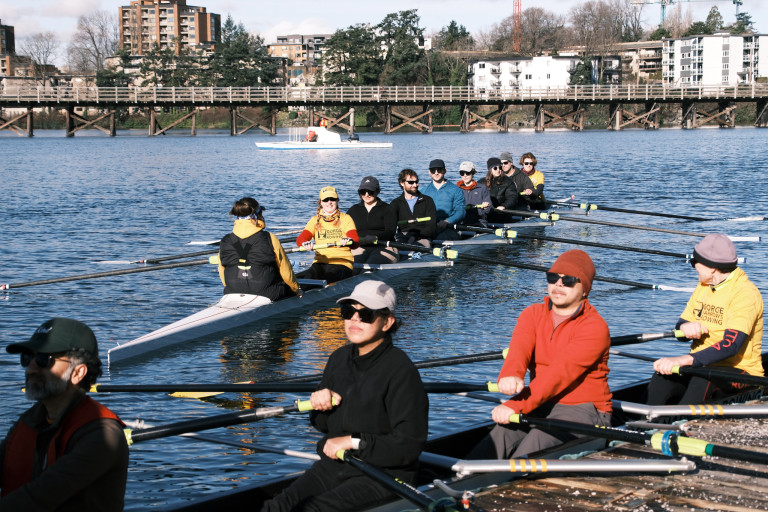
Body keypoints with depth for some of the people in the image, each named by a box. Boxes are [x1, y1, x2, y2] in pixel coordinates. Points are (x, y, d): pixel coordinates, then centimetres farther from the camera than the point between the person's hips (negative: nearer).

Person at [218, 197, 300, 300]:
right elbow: (286, 272, -2)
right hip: (268, 297, -4)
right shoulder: (270, 240, -12)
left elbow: (222, 275, 8)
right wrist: (296, 290, 17)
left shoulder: (224, 243, -3)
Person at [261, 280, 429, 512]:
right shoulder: (339, 358, 9)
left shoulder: (400, 371, -14)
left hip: (382, 476, -7)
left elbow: (409, 445, -18)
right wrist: (320, 402, -3)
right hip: (333, 466, 7)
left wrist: (354, 442, -17)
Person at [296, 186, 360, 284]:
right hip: (320, 263, 2)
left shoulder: (345, 218, 8)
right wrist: (305, 243, -25)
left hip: (342, 263, -2)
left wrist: (348, 242, -33)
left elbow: (356, 242, -7)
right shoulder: (315, 220, 16)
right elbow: (300, 239, 2)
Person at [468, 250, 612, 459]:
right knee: (502, 432, -27)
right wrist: (511, 375, -38)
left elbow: (561, 373, -22)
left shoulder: (595, 327, -10)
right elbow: (519, 348, -12)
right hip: (540, 405, 4)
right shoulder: (533, 314, 10)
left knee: (537, 441, -35)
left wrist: (515, 406, -32)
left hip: (583, 410, -4)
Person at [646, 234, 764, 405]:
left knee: (704, 378, -38)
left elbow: (731, 346, -26)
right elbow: (680, 329, 16)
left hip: (740, 372, -6)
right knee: (662, 376, -24)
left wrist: (685, 359, -38)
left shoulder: (745, 293, -14)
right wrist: (685, 327, -11)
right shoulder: (703, 287, 12)